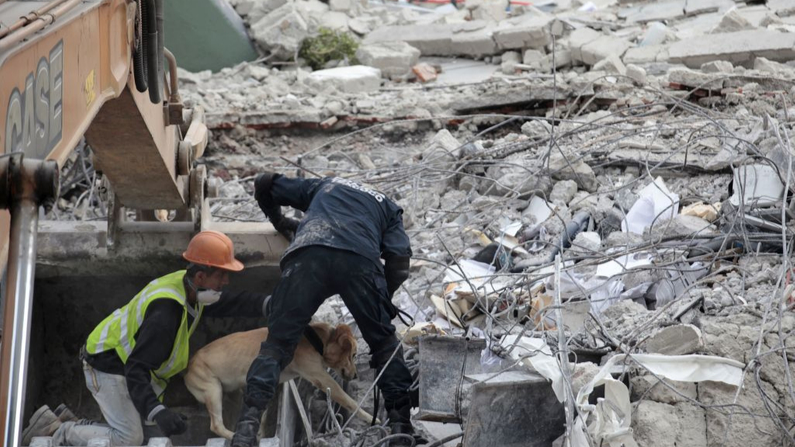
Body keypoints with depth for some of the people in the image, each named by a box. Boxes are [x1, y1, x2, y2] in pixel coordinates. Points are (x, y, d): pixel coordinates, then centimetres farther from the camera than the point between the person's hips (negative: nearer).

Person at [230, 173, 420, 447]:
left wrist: (279, 222, 57)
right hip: (360, 260, 0)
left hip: (308, 255, 1)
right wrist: (383, 301, 33)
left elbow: (264, 184, 43)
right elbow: (400, 262, 19)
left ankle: (249, 422, -14)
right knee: (385, 344, 18)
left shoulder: (323, 186, 43)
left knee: (277, 344, 3)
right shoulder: (388, 208, 36)